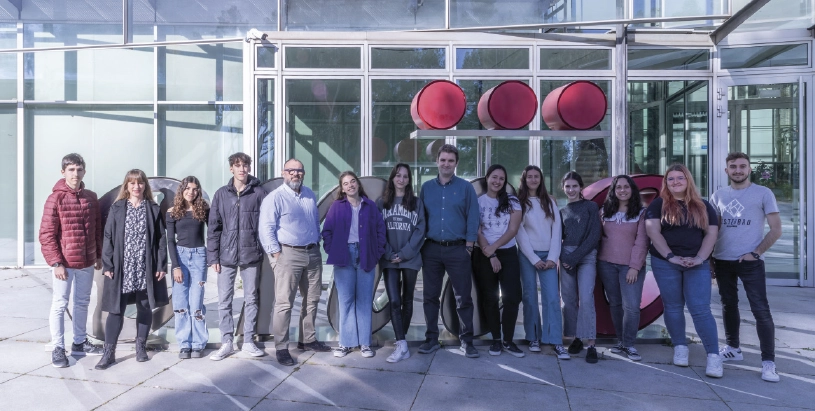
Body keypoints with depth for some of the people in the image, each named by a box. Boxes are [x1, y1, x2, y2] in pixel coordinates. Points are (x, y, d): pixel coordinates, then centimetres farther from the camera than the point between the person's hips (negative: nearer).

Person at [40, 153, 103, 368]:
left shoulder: (91, 197, 5)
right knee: (60, 305, 3)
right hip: (64, 263, -5)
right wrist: (56, 263, -15)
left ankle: (79, 342, 28)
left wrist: (99, 255, 11)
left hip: (86, 262, 5)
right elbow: (46, 234, -12)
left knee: (82, 303, 15)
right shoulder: (56, 198, -10)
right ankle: (58, 348, 14)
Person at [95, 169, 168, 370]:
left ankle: (141, 346, 25)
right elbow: (108, 238, 2)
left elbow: (161, 239, 2)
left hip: (146, 268, 1)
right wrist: (107, 265, -5)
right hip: (121, 268, -1)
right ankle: (109, 352, 10)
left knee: (145, 308, 10)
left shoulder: (154, 209, 3)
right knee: (116, 309, 1)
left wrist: (161, 266, -4)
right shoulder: (117, 209, 3)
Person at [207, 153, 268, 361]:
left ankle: (248, 342, 19)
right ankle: (226, 342, 18)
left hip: (251, 255, -1)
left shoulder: (259, 193, 0)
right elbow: (213, 227, 4)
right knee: (224, 301, 6)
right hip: (226, 255, 2)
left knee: (251, 299, 8)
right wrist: (213, 256, 0)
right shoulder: (221, 194, 5)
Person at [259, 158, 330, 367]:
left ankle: (307, 339, 27)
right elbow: (266, 229, -12)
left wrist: (317, 243, 13)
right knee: (284, 303, -5)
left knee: (312, 300, 13)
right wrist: (277, 254, -15)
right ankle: (281, 348, 5)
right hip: (288, 254, -6)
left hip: (313, 253, 7)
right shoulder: (275, 198, -8)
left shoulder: (310, 195, 12)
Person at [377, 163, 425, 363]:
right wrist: (389, 254, -10)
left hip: (410, 259, 0)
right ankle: (402, 345, -9)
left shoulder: (416, 203, 6)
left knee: (407, 300, 8)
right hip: (389, 260, 0)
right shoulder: (381, 203, 8)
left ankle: (400, 339, 20)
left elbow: (420, 230, -2)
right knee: (394, 301, -9)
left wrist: (404, 253, -12)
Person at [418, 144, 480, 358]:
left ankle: (466, 341, 14)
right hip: (431, 249, 2)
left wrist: (468, 247, -5)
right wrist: (420, 244, 3)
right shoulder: (426, 187, 8)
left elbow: (472, 218, -1)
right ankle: (431, 339, 20)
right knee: (430, 296, 8)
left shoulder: (466, 187, 1)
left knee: (463, 298, 3)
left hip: (458, 249, -2)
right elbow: (421, 217, 9)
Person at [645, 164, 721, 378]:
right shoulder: (658, 204, 3)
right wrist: (670, 256, -15)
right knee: (673, 307, 8)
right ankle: (680, 347, 23)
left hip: (697, 264, 1)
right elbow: (653, 231, -8)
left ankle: (714, 356, 1)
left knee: (700, 309, -6)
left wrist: (699, 258, -10)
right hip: (665, 263, 0)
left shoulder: (703, 206, 9)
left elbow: (711, 234, 3)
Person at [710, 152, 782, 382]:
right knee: (728, 306, 14)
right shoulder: (718, 196, 8)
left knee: (761, 310, -6)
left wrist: (756, 253, -11)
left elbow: (776, 230, -3)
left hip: (750, 262, -4)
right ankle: (732, 348, 28)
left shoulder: (763, 194, -2)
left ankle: (768, 362, 0)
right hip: (722, 261, 4)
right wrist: (708, 256, 7)